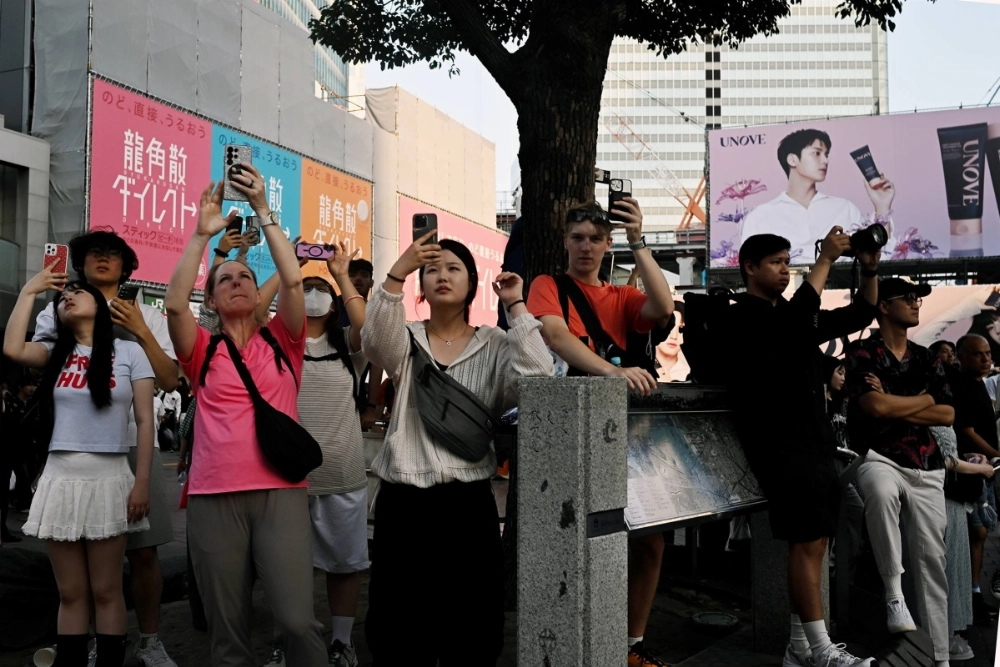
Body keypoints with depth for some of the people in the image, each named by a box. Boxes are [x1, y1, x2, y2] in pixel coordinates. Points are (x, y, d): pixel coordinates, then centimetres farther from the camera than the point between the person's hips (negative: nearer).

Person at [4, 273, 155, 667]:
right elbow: (13, 349, -11)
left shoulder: (129, 352, 2)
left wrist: (142, 482, -9)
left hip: (109, 478, -3)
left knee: (106, 591, 2)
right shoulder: (56, 352, 12)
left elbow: (145, 421, -2)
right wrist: (30, 291, 0)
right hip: (61, 478, 3)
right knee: (70, 593, 8)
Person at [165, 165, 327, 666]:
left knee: (297, 620, -12)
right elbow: (174, 303, -8)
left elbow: (292, 282, -4)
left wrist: (263, 211, -5)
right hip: (213, 498, 1)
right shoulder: (204, 352, 9)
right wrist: (202, 234, -9)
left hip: (280, 493, -1)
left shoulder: (281, 343, 10)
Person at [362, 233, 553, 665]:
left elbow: (537, 380, -14)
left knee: (471, 628, 8)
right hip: (402, 501, 1)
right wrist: (397, 272, -28)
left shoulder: (494, 346, 5)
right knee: (401, 629, 8)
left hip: (469, 501, 0)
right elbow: (373, 342, -17)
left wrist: (516, 307, -11)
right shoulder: (405, 342, 7)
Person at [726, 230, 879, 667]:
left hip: (816, 442, 8)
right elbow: (795, 320, -24)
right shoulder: (745, 314, -5)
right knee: (807, 543, -9)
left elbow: (857, 316, 23)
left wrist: (869, 270, 8)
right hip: (781, 444, -8)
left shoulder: (794, 315, 19)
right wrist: (825, 259, -18)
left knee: (811, 544, 8)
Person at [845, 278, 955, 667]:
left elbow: (948, 415, 6)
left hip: (927, 468, 5)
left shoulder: (927, 359, 15)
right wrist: (924, 399, 0)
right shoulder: (861, 354, -2)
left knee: (931, 560, 3)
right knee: (880, 491, -41)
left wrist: (894, 406, -6)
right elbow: (876, 407, -17)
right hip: (880, 458, -5)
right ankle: (894, 594, -26)